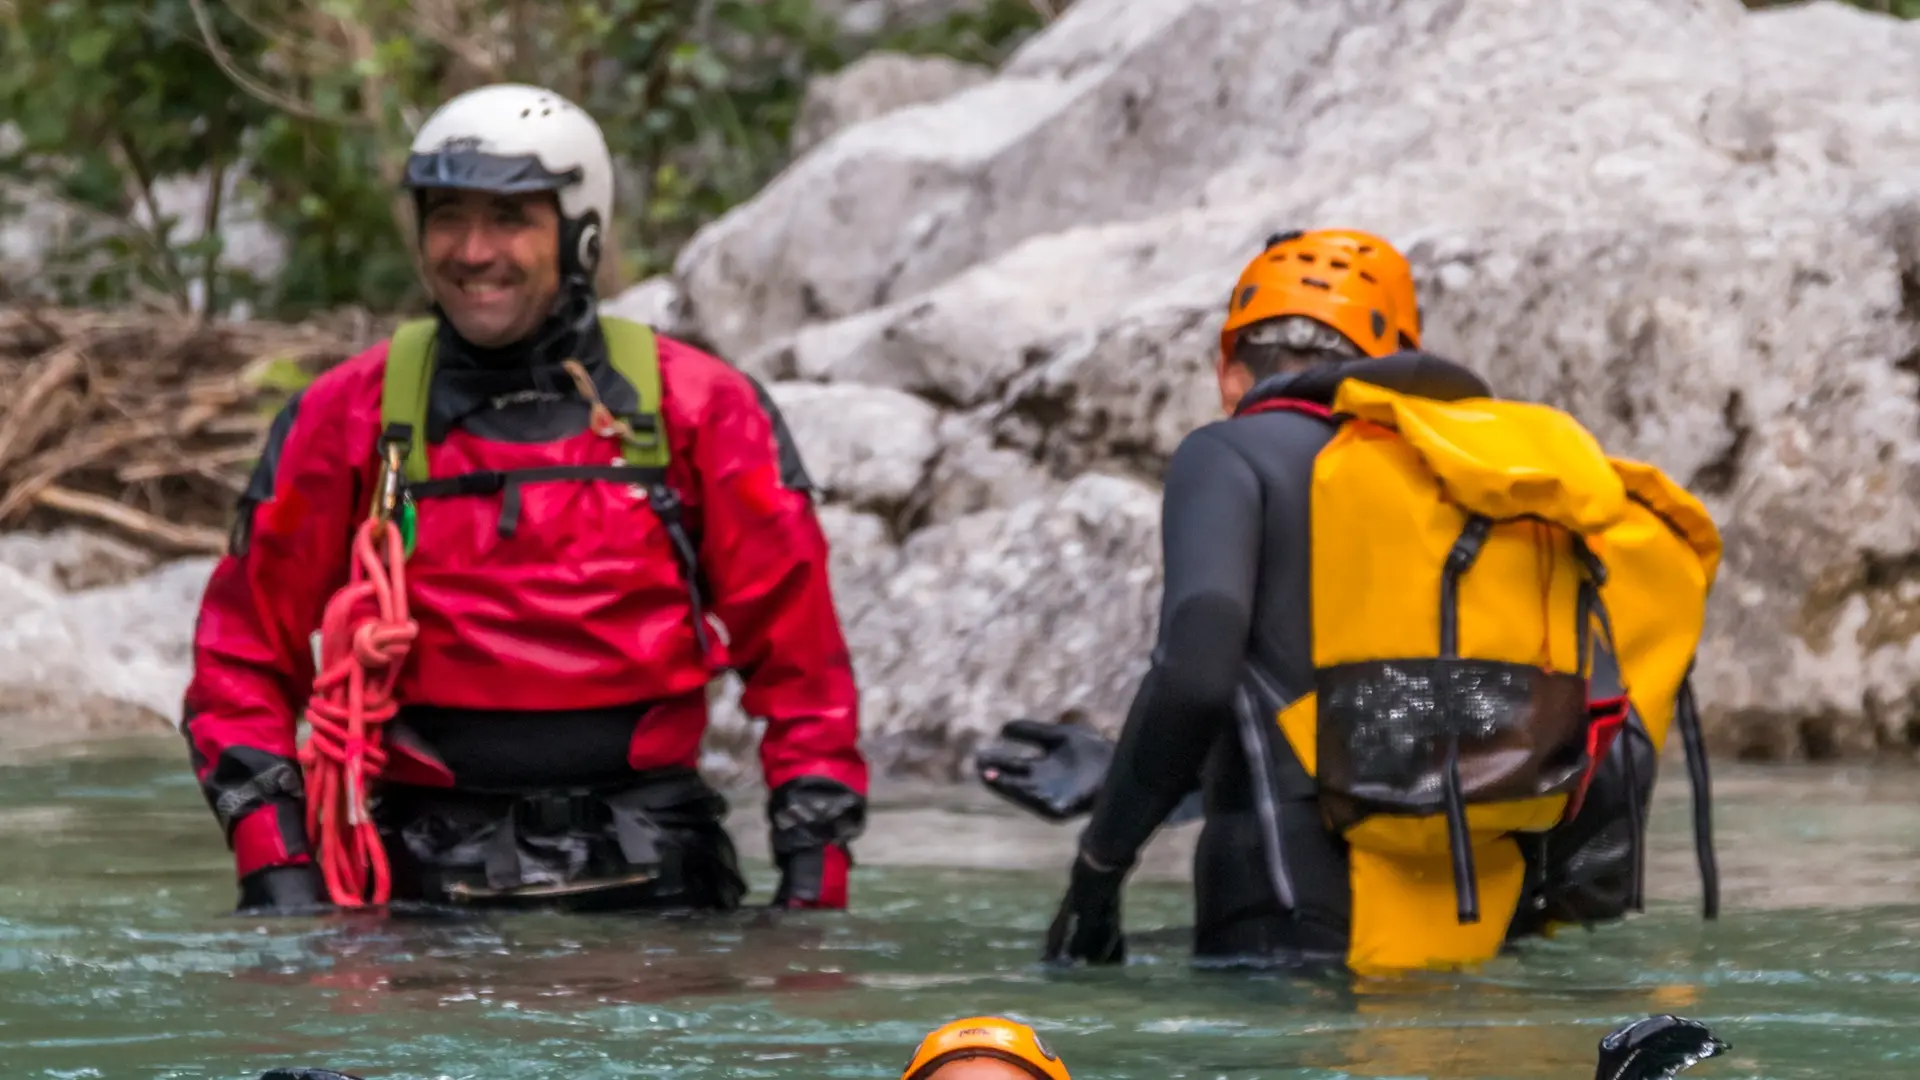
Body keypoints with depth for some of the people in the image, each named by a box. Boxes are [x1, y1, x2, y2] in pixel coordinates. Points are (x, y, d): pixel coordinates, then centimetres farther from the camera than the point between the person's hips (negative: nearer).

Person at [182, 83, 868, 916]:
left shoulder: (698, 411, 6)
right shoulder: (346, 419, 8)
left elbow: (800, 658, 8)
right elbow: (244, 655, 12)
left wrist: (814, 877, 0)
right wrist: (276, 869, 0)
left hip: (646, 877, 0)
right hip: (426, 875, 0)